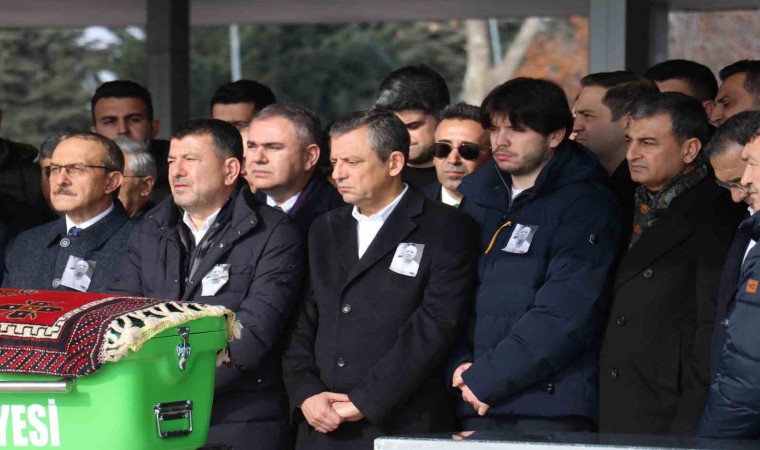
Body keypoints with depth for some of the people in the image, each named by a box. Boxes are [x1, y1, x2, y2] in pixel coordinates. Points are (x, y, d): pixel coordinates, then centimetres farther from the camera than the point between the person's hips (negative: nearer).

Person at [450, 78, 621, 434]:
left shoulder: (585, 204, -3)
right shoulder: (474, 195, 15)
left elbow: (564, 315, -12)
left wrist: (485, 378, -14)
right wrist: (459, 367, -5)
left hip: (552, 410, -5)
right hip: (476, 408, 5)